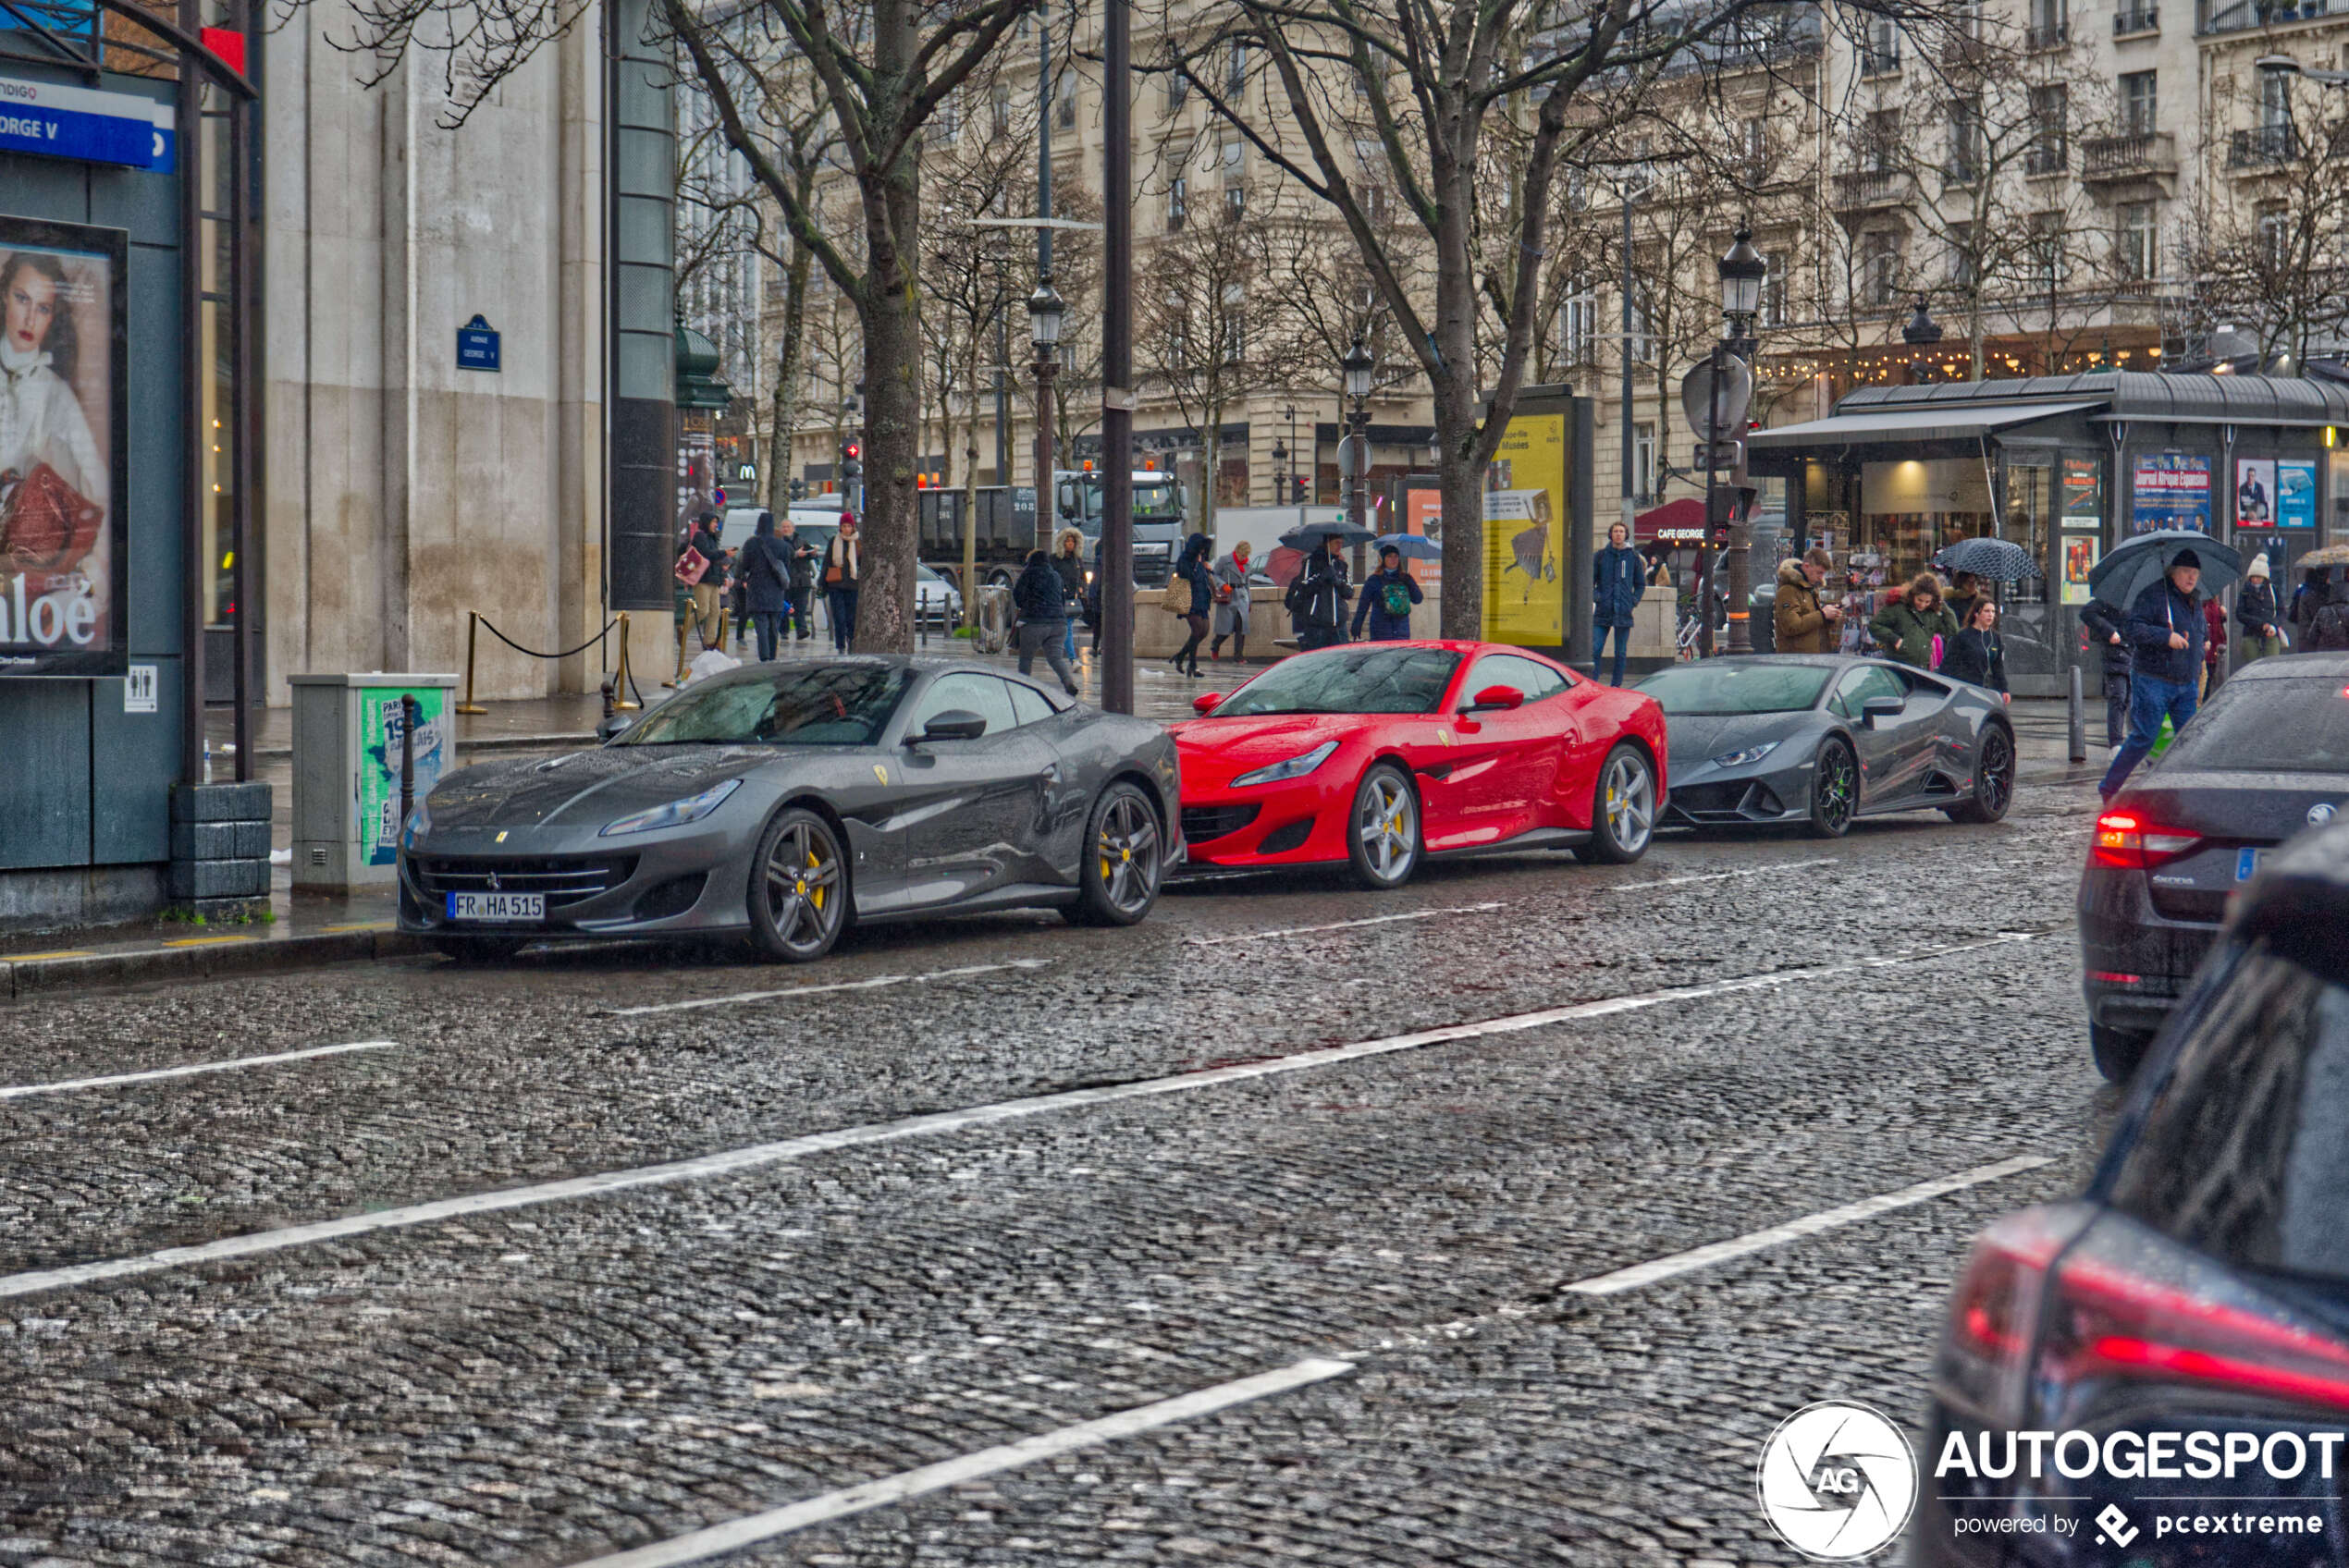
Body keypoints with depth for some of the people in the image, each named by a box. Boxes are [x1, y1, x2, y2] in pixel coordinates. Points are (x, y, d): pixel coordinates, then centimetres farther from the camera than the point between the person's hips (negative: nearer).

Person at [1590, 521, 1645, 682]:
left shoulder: (1633, 557, 8)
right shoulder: (1600, 556, 6)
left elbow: (1641, 583, 16)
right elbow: (1589, 581, 11)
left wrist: (1634, 600, 2)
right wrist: (1595, 596, -5)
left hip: (1624, 613, 1)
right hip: (1602, 612, -1)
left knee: (1621, 653, 5)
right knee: (1595, 650, -8)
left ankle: (1617, 686, 11)